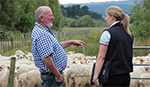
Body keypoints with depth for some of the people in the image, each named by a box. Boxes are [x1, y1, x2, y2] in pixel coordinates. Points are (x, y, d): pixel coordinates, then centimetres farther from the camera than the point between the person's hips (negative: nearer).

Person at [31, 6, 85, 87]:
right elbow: (46, 58, -28)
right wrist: (58, 75, -22)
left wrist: (72, 42, 24)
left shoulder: (44, 31, 13)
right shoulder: (42, 34, -23)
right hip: (51, 75, -11)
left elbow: (56, 46, 27)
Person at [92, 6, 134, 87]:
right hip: (126, 77, 7)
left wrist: (95, 76, -14)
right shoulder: (129, 34, 11)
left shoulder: (108, 33, -11)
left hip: (112, 77, -7)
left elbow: (101, 57, -15)